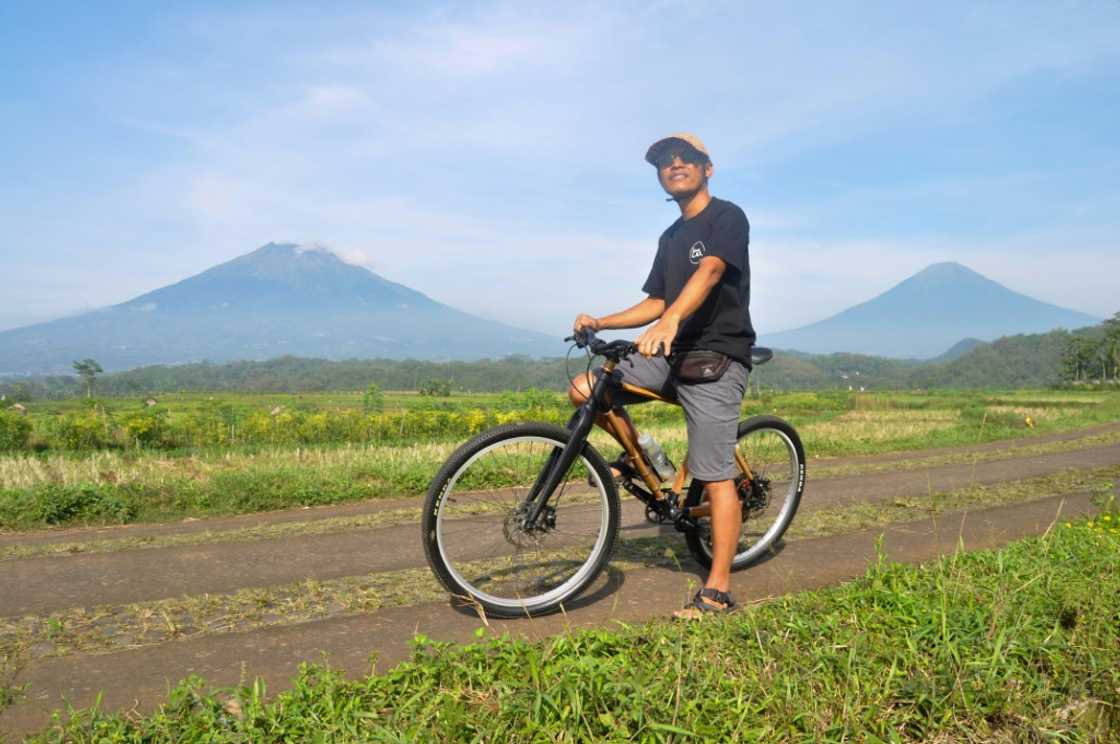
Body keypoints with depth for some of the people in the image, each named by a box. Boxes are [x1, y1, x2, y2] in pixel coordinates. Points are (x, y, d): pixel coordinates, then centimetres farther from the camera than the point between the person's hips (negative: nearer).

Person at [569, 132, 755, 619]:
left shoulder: (727, 217, -4)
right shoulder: (671, 237, 20)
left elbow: (709, 271, -24)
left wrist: (671, 320, -42)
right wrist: (601, 323, 5)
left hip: (716, 359, -7)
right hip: (672, 356, 7)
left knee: (716, 477, -7)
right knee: (584, 389, -6)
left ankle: (718, 592, 1)